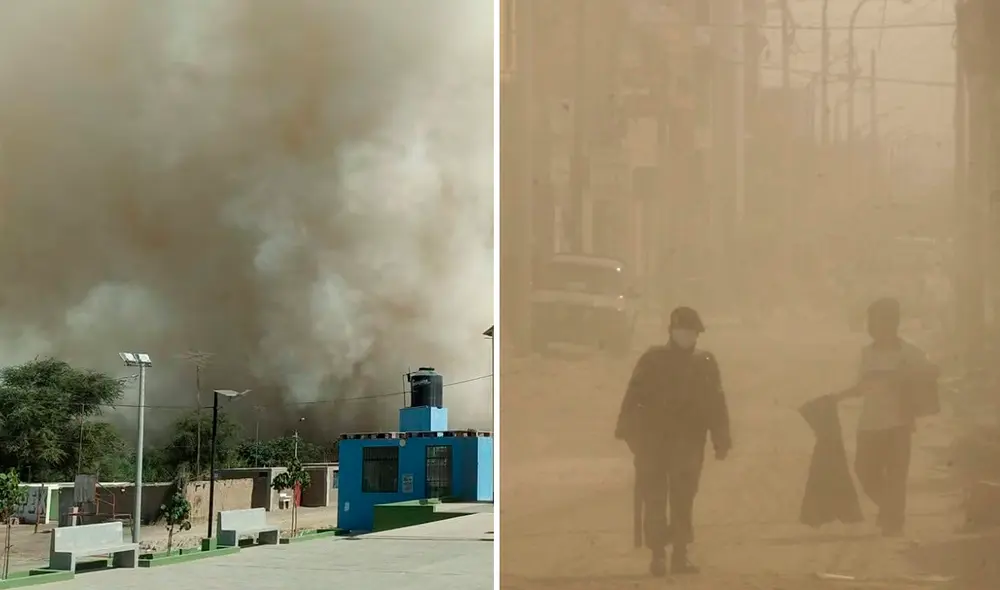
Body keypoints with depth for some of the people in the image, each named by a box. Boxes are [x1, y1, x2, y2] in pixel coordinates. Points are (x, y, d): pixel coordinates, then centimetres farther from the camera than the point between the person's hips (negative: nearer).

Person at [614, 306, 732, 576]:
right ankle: (657, 554, 7)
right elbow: (634, 398, -2)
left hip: (688, 444, 2)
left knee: (682, 501, 4)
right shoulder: (652, 360, 2)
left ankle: (680, 554, 12)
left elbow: (716, 405, 6)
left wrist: (721, 441, 1)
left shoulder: (705, 363, 8)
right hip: (652, 442, -1)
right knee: (654, 500, 0)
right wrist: (627, 430, -11)